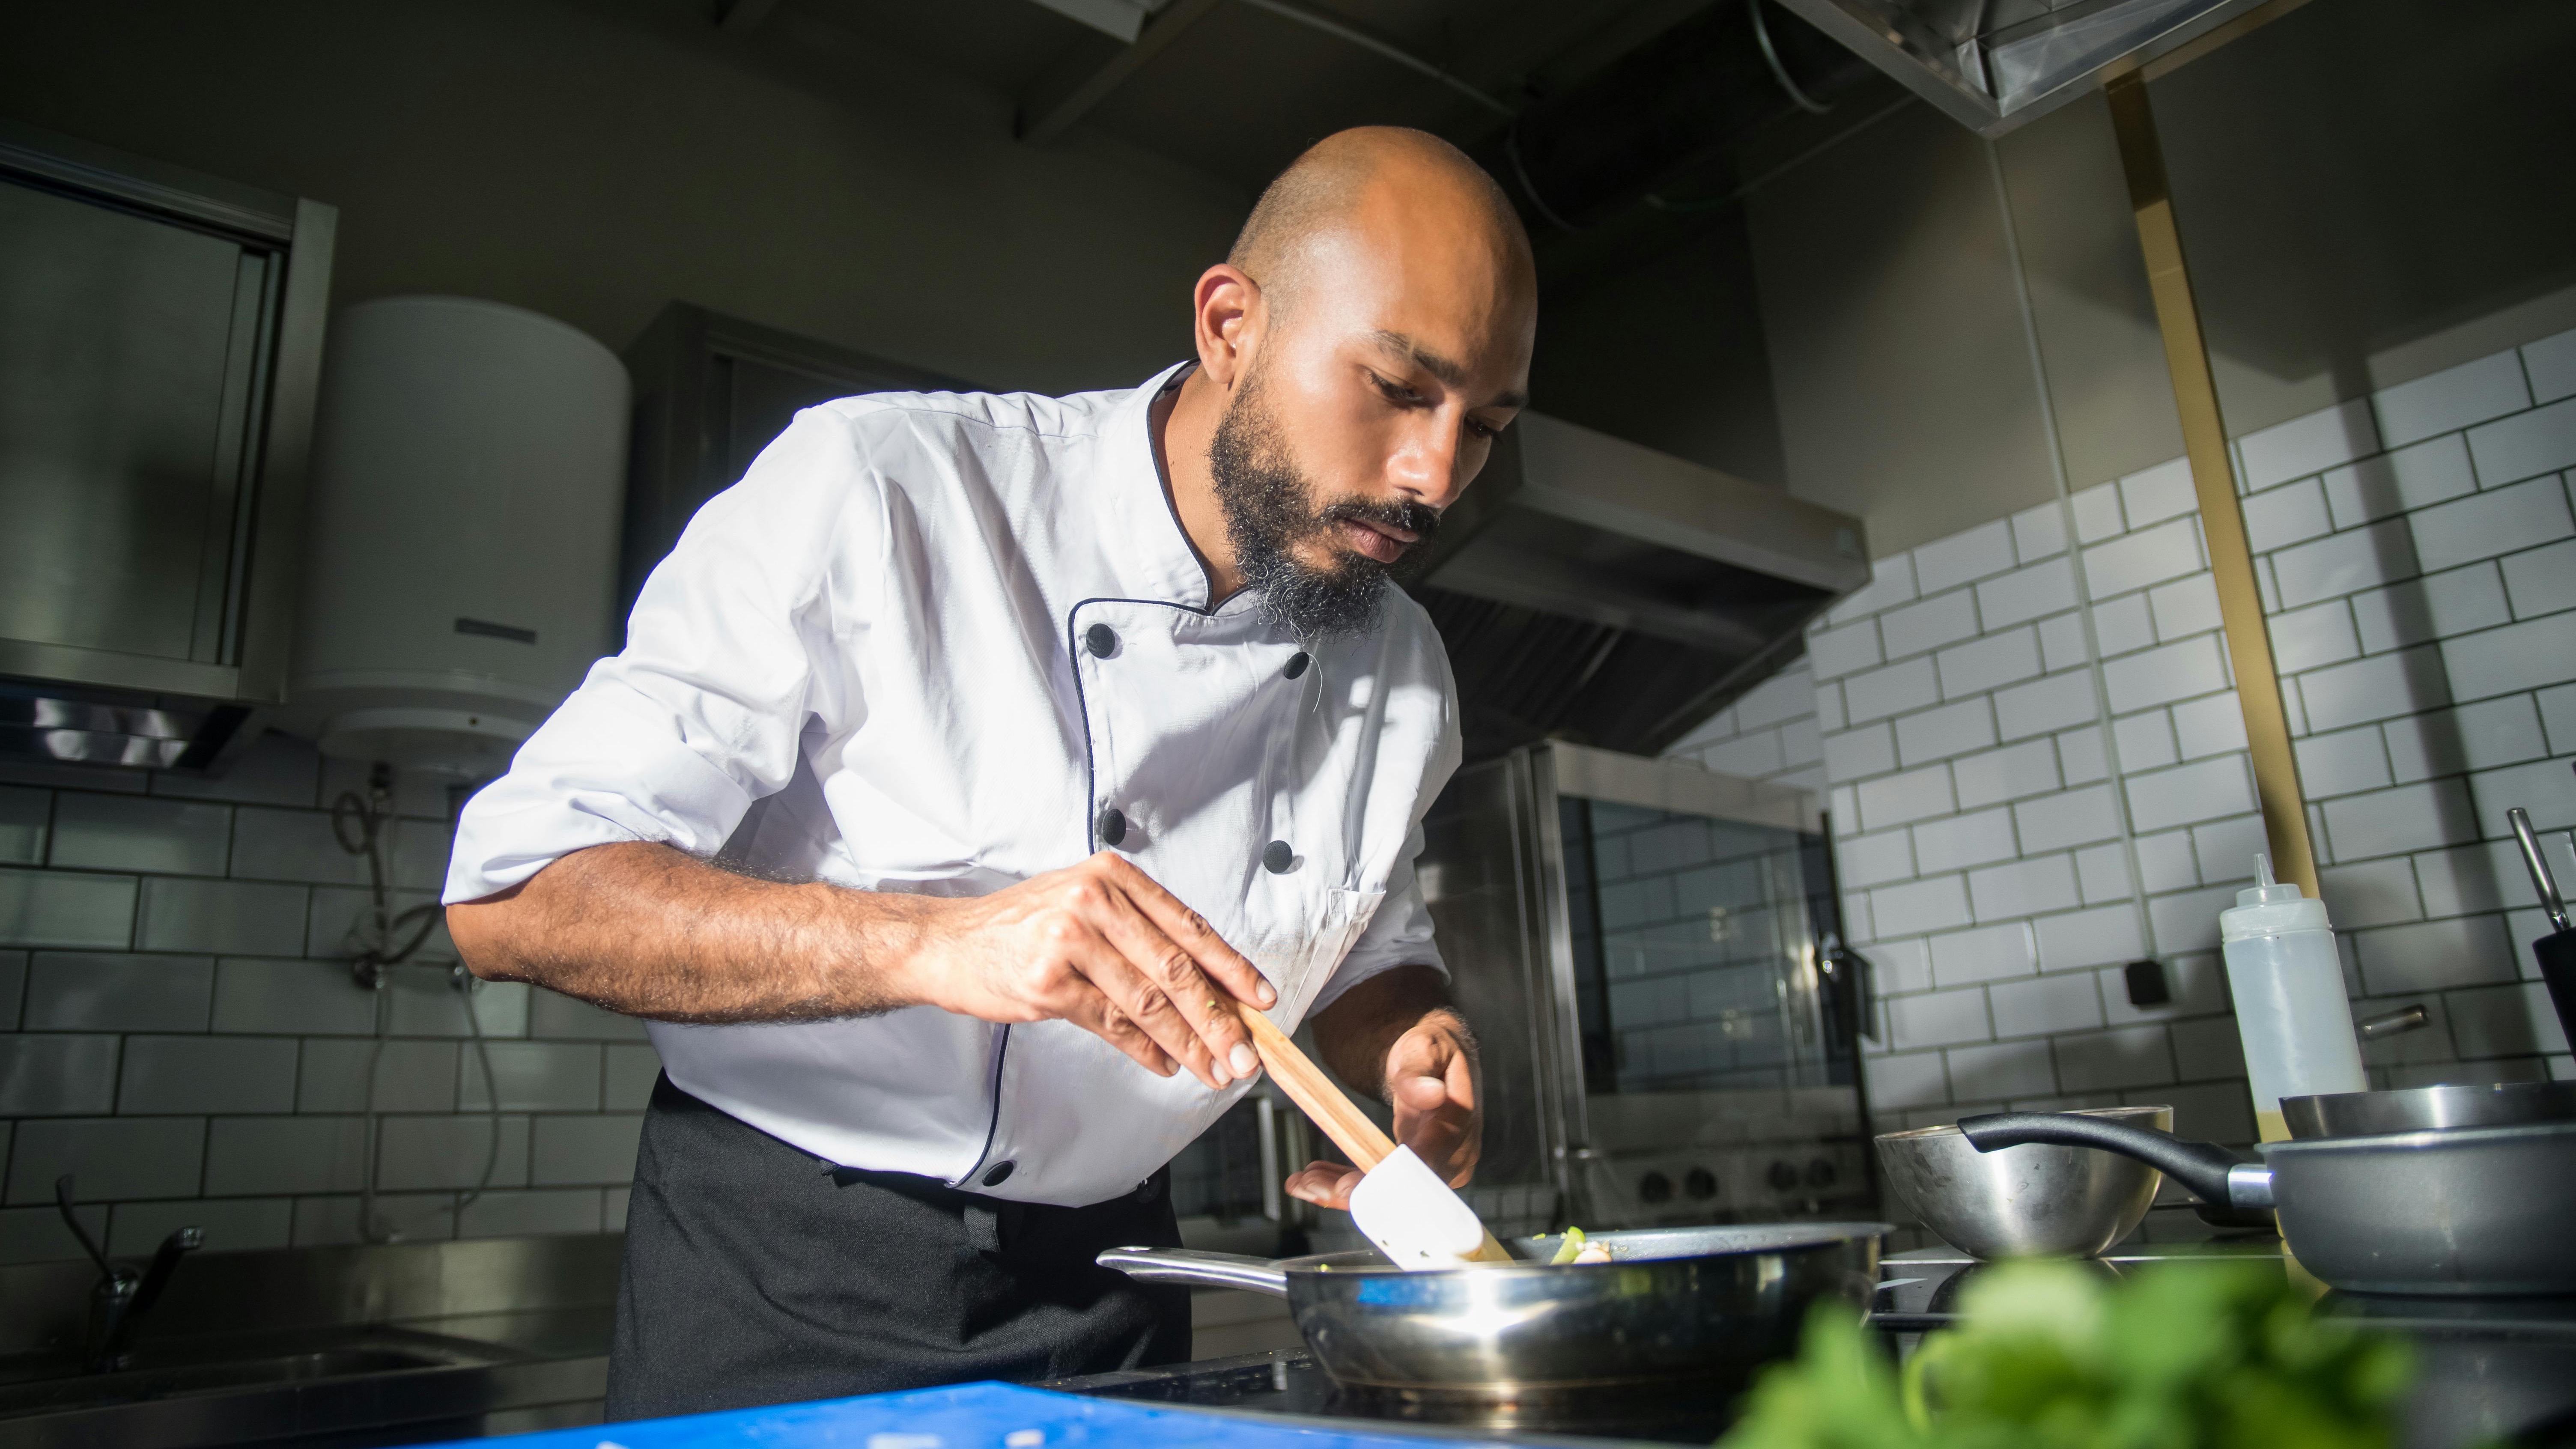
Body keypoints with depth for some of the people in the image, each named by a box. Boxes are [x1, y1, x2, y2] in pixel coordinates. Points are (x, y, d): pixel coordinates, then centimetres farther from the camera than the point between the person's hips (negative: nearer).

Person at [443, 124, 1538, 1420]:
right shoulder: (881, 495, -21)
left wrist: (1411, 1057, -12)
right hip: (786, 1282, -4)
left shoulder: (1401, 669, -3)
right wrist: (937, 943, -38)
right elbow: (514, 895, -23)